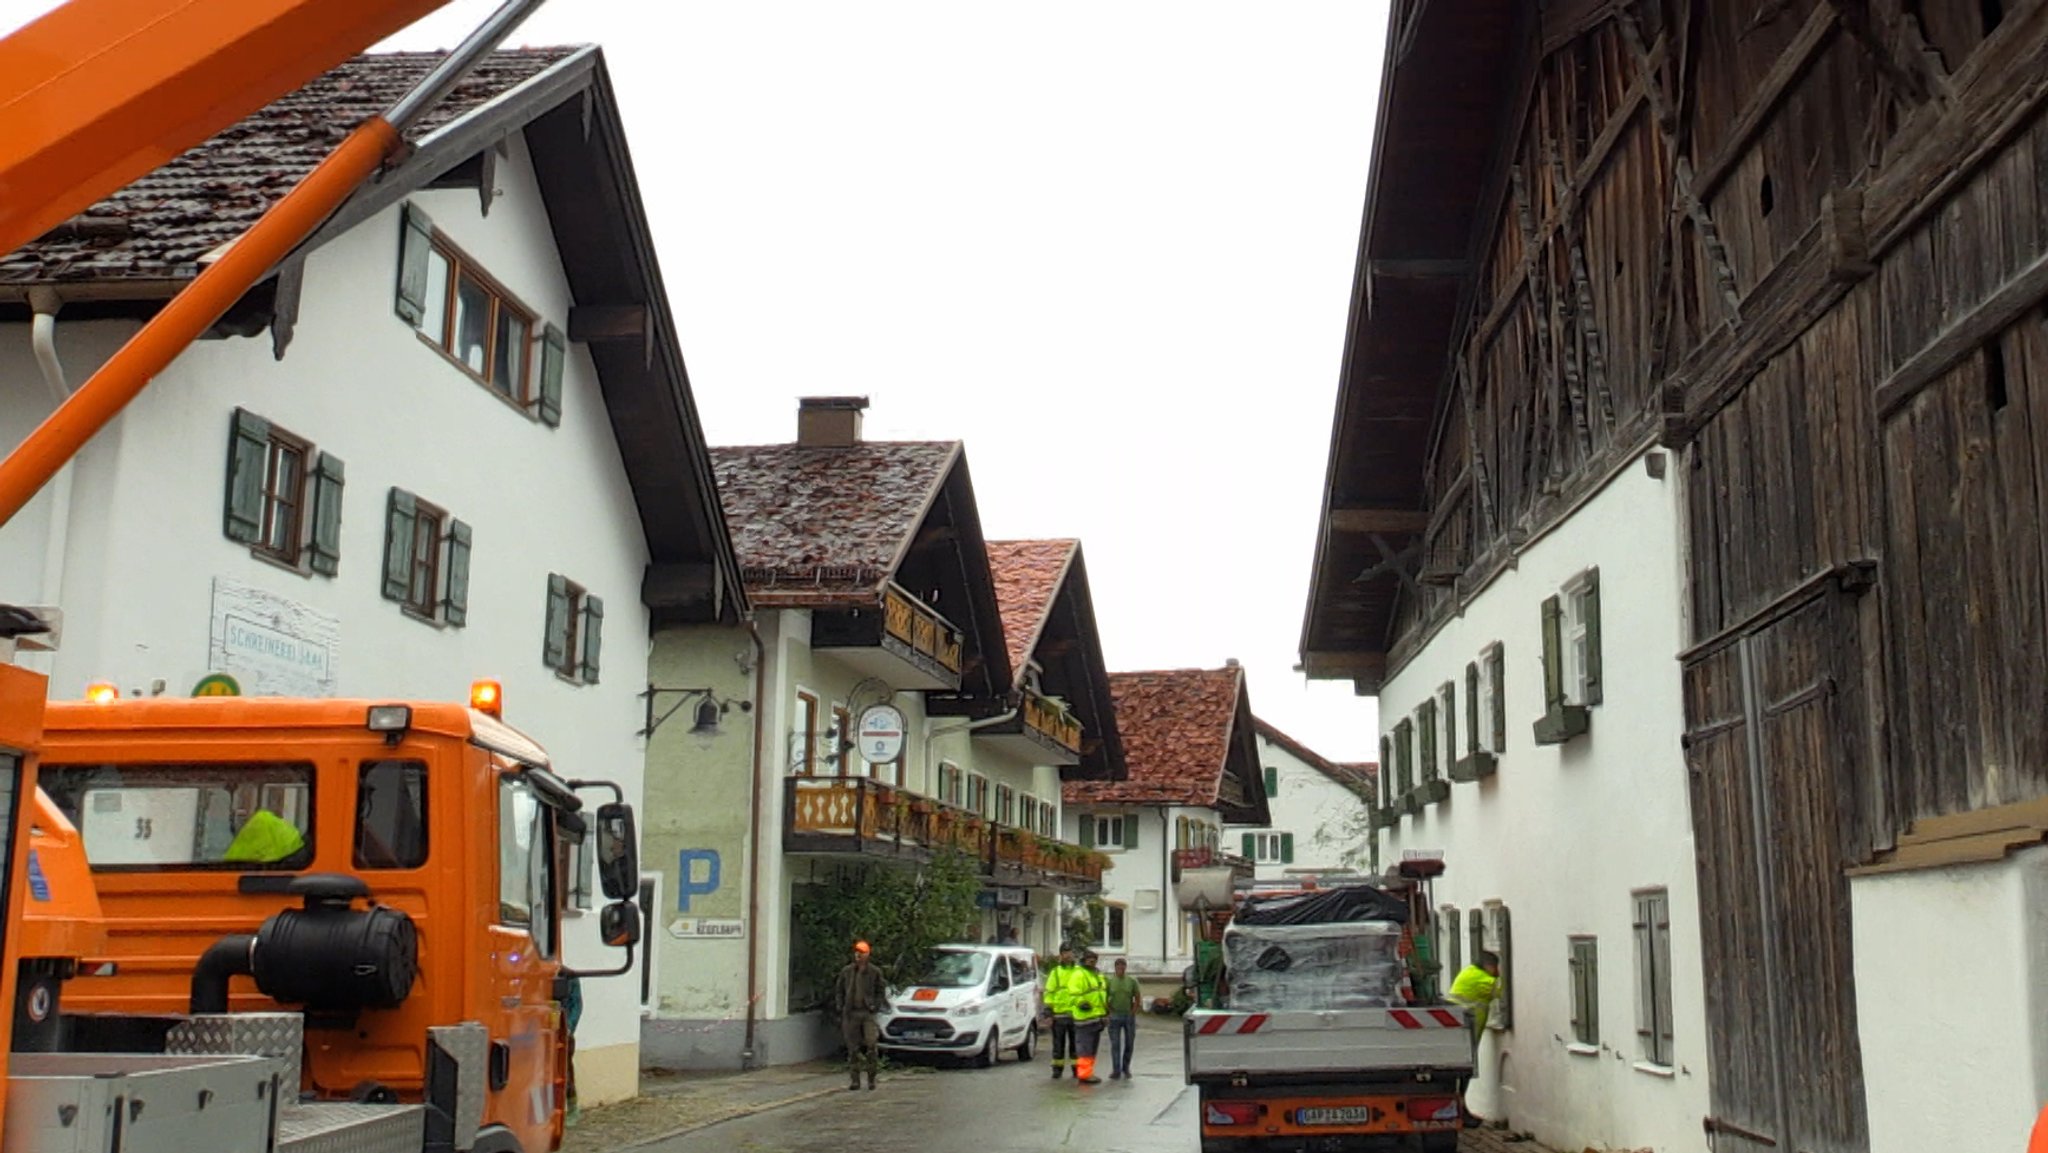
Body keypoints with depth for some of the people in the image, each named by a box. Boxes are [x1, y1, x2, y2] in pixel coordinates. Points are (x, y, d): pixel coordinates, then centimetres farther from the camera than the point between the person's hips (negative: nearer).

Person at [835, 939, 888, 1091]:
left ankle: (871, 1077, 1)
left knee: (872, 1045, -12)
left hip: (868, 1013, -2)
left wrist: (875, 1006, -4)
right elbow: (838, 991, 15)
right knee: (853, 1048, 3)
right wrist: (840, 1006, 2)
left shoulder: (874, 972, 5)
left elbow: (881, 991, 10)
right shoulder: (846, 971, 8)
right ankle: (854, 1079, 10)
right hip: (850, 1013, 2)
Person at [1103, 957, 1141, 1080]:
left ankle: (1126, 1069, 21)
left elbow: (1138, 997, 4)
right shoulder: (1109, 982, 1)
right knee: (1115, 1044, -3)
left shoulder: (1132, 981, 2)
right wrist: (1109, 1011, -6)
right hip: (1115, 1016, -1)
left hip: (1129, 1016, 1)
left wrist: (1133, 1012, -4)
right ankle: (1116, 1071, 0)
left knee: (1129, 1043, 6)